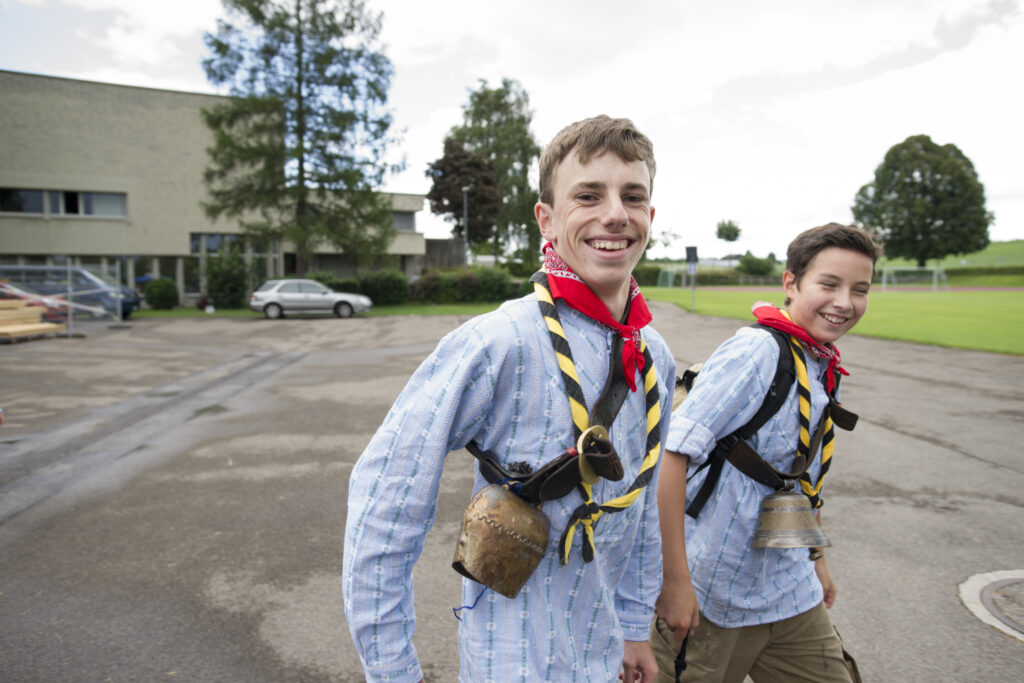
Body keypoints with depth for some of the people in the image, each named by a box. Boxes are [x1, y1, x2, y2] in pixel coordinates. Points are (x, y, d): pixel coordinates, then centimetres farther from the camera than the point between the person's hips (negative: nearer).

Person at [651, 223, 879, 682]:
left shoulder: (826, 371, 6)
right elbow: (671, 453, -26)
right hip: (713, 593, -7)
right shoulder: (757, 351, -20)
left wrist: (816, 557, 24)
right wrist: (675, 580, -25)